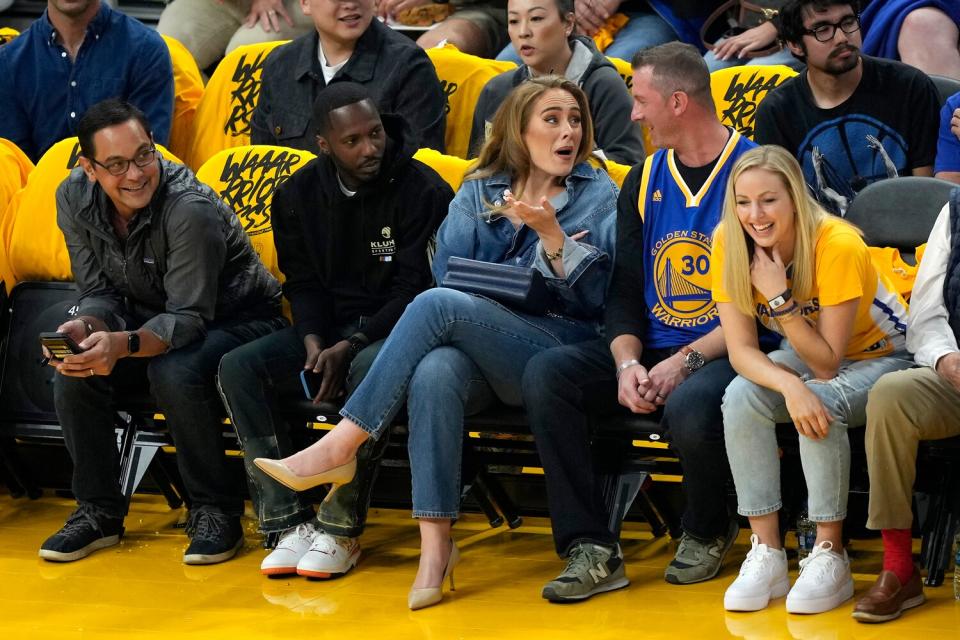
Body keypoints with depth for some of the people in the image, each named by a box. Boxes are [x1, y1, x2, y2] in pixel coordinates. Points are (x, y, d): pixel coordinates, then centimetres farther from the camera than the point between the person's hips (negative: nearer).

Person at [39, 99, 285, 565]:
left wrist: (124, 344, -49)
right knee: (75, 372, -20)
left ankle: (216, 510, -17)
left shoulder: (190, 209, -31)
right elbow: (99, 293, -5)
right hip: (152, 320, 6)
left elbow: (188, 317, -30)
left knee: (174, 374, -36)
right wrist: (85, 328, -29)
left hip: (239, 319, -6)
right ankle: (98, 510, -3)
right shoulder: (75, 199, -11)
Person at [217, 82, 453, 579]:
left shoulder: (421, 190, -11)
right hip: (330, 327, 5)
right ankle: (289, 522, -22)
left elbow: (415, 289, -13)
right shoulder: (298, 195, 5)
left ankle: (340, 528, -30)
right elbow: (303, 283, 10)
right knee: (237, 368, -18)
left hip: (396, 329, -5)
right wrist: (313, 343, -11)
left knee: (370, 370, -40)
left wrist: (351, 346, -22)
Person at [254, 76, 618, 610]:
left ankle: (339, 448, -27)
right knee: (434, 373, -36)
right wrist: (527, 270, -3)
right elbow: (450, 274, 8)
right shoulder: (479, 192, 19)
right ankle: (436, 543, -38)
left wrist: (551, 234, -13)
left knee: (437, 305, -30)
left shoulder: (599, 195, 12)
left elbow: (594, 296, 0)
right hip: (479, 352, 3)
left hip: (557, 355, -3)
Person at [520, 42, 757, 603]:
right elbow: (624, 290, 11)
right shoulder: (645, 180, 13)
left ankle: (708, 531, -3)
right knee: (546, 374, -18)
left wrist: (687, 361, -19)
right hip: (653, 349, 6)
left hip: (728, 353, -6)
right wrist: (627, 363, -10)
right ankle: (591, 549, -18)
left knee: (689, 405, -38)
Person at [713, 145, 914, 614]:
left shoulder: (838, 245, -30)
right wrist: (790, 386, -39)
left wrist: (779, 297, -38)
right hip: (806, 354, 4)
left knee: (822, 403, -35)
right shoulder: (729, 245, -17)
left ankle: (830, 557, -23)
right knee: (742, 397, -26)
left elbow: (827, 365, -28)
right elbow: (741, 350, -20)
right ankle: (766, 555, -20)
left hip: (881, 356, -4)